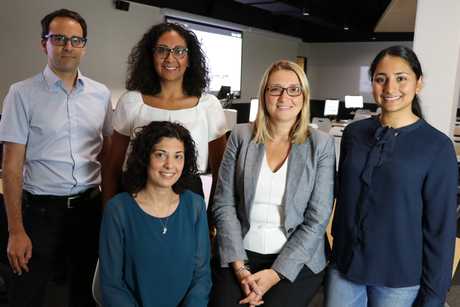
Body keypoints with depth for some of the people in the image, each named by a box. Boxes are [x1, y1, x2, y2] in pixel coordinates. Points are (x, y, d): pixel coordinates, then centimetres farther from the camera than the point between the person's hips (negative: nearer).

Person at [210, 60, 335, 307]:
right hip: (242, 253, 1)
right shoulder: (241, 136, 2)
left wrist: (275, 274, -12)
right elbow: (224, 204, -1)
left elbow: (317, 220, -6)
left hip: (297, 260, -1)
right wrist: (239, 267, -10)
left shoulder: (321, 144, -2)